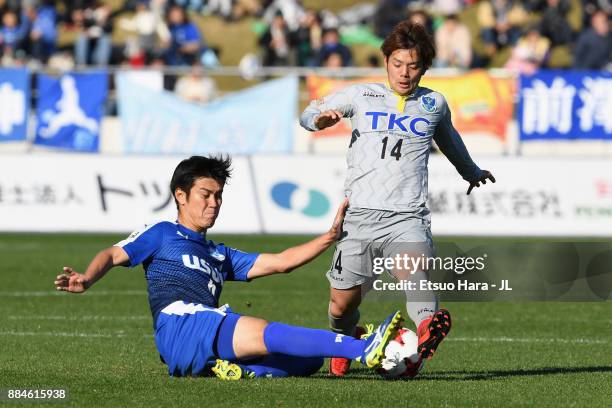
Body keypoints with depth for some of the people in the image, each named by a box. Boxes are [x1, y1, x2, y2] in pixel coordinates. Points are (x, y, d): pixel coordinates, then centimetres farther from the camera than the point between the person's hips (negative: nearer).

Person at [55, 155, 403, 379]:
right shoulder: (162, 235, 21)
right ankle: (364, 349, -45)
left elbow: (280, 262, 32)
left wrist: (331, 236, 24)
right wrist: (86, 281, -13)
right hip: (179, 324, -7)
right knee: (268, 333, -28)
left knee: (309, 359, -14)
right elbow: (112, 256, 10)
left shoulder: (221, 255, 37)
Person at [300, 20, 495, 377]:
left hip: (408, 217, -1)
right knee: (342, 305, 4)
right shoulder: (361, 96, 12)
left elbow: (448, 139, 37)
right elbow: (309, 116, 14)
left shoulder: (434, 104, 16)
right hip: (360, 215, 1)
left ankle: (428, 325, -58)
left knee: (412, 267, -33)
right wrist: (321, 118, -12)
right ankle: (346, 341, 35)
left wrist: (472, 172, 54)